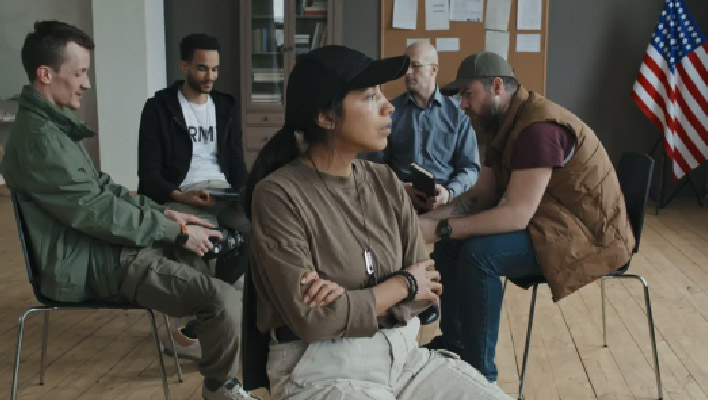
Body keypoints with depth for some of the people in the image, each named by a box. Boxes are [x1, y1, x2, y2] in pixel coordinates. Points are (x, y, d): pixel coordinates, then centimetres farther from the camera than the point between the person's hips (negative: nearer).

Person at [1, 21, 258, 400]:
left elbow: (102, 188, 17)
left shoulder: (54, 123, 13)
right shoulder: (38, 138, -21)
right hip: (91, 261, -11)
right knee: (222, 296, -22)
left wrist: (163, 212, 5)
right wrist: (176, 231, -15)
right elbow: (97, 211, -23)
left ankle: (200, 323, 30)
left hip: (104, 243, 11)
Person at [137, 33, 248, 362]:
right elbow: (149, 174, -3)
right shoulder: (159, 107, 2)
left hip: (223, 190, 5)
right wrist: (179, 196, -23)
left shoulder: (226, 107, 16)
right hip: (180, 193, -4)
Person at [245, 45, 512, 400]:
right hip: (322, 370, -5)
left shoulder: (385, 182, 4)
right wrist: (402, 285, -7)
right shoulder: (278, 195, -14)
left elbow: (426, 285, 2)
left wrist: (352, 300, -16)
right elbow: (310, 319, -18)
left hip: (403, 353, 6)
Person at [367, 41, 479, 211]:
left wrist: (449, 193, -10)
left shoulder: (457, 112, 9)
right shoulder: (390, 110, 9)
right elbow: (376, 164, 7)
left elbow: (470, 167, 9)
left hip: (446, 203, 0)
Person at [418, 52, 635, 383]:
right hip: (549, 221, 10)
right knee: (451, 243, 5)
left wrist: (439, 229, -27)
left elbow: (516, 215, -30)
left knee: (479, 253, -27)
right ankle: (453, 345, 15)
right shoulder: (504, 125, 6)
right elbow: (481, 195, 7)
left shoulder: (539, 127, -26)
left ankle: (479, 373, -13)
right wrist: (430, 218, -9)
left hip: (588, 233, -10)